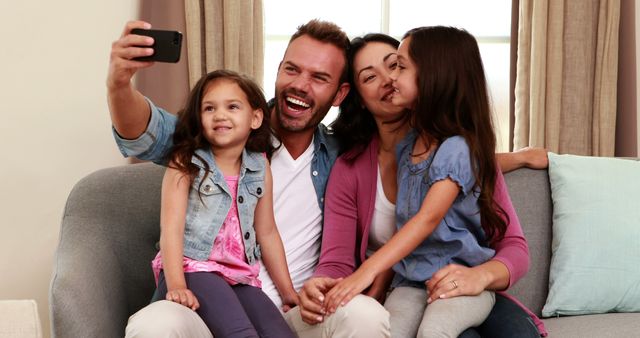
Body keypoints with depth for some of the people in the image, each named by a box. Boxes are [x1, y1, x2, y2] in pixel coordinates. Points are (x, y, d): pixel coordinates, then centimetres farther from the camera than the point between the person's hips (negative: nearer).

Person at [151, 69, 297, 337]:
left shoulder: (260, 168, 10)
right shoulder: (186, 163, -1)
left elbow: (267, 233, 16)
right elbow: (171, 227, -10)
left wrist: (288, 291, 17)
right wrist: (176, 285, -22)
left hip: (241, 276, 5)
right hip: (192, 268, -5)